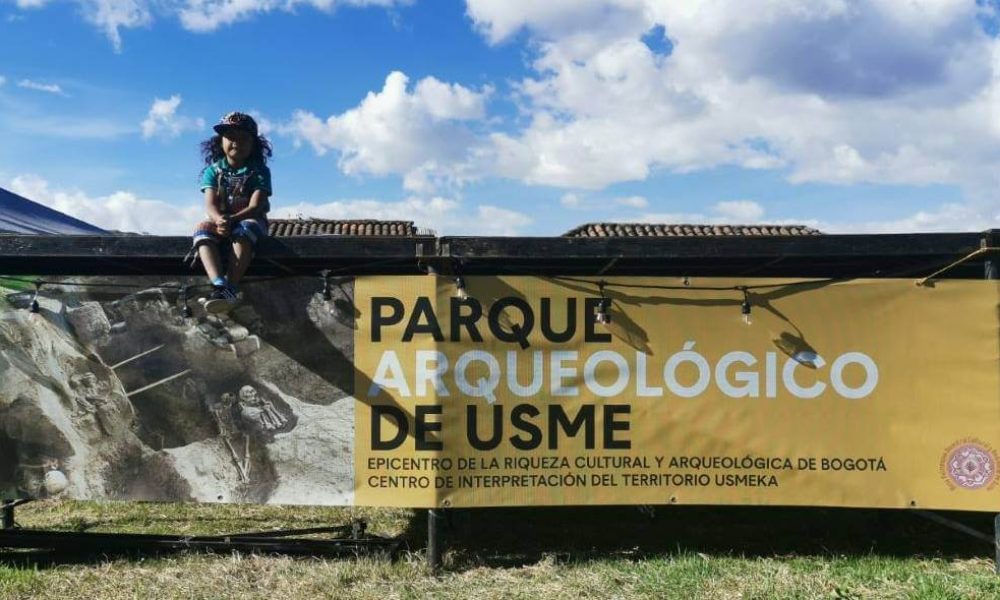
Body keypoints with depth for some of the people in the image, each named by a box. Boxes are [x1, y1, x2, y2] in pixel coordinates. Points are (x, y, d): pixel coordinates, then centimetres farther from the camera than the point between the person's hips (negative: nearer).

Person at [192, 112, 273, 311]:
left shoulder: (259, 171, -4)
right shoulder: (213, 170, 3)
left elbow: (255, 206, -16)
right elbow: (210, 204, -11)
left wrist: (232, 219, -34)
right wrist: (219, 220, -35)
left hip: (250, 220, -2)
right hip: (220, 221, 3)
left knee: (242, 233, -37)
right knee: (203, 230, -30)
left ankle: (231, 289, -48)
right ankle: (219, 284, -50)